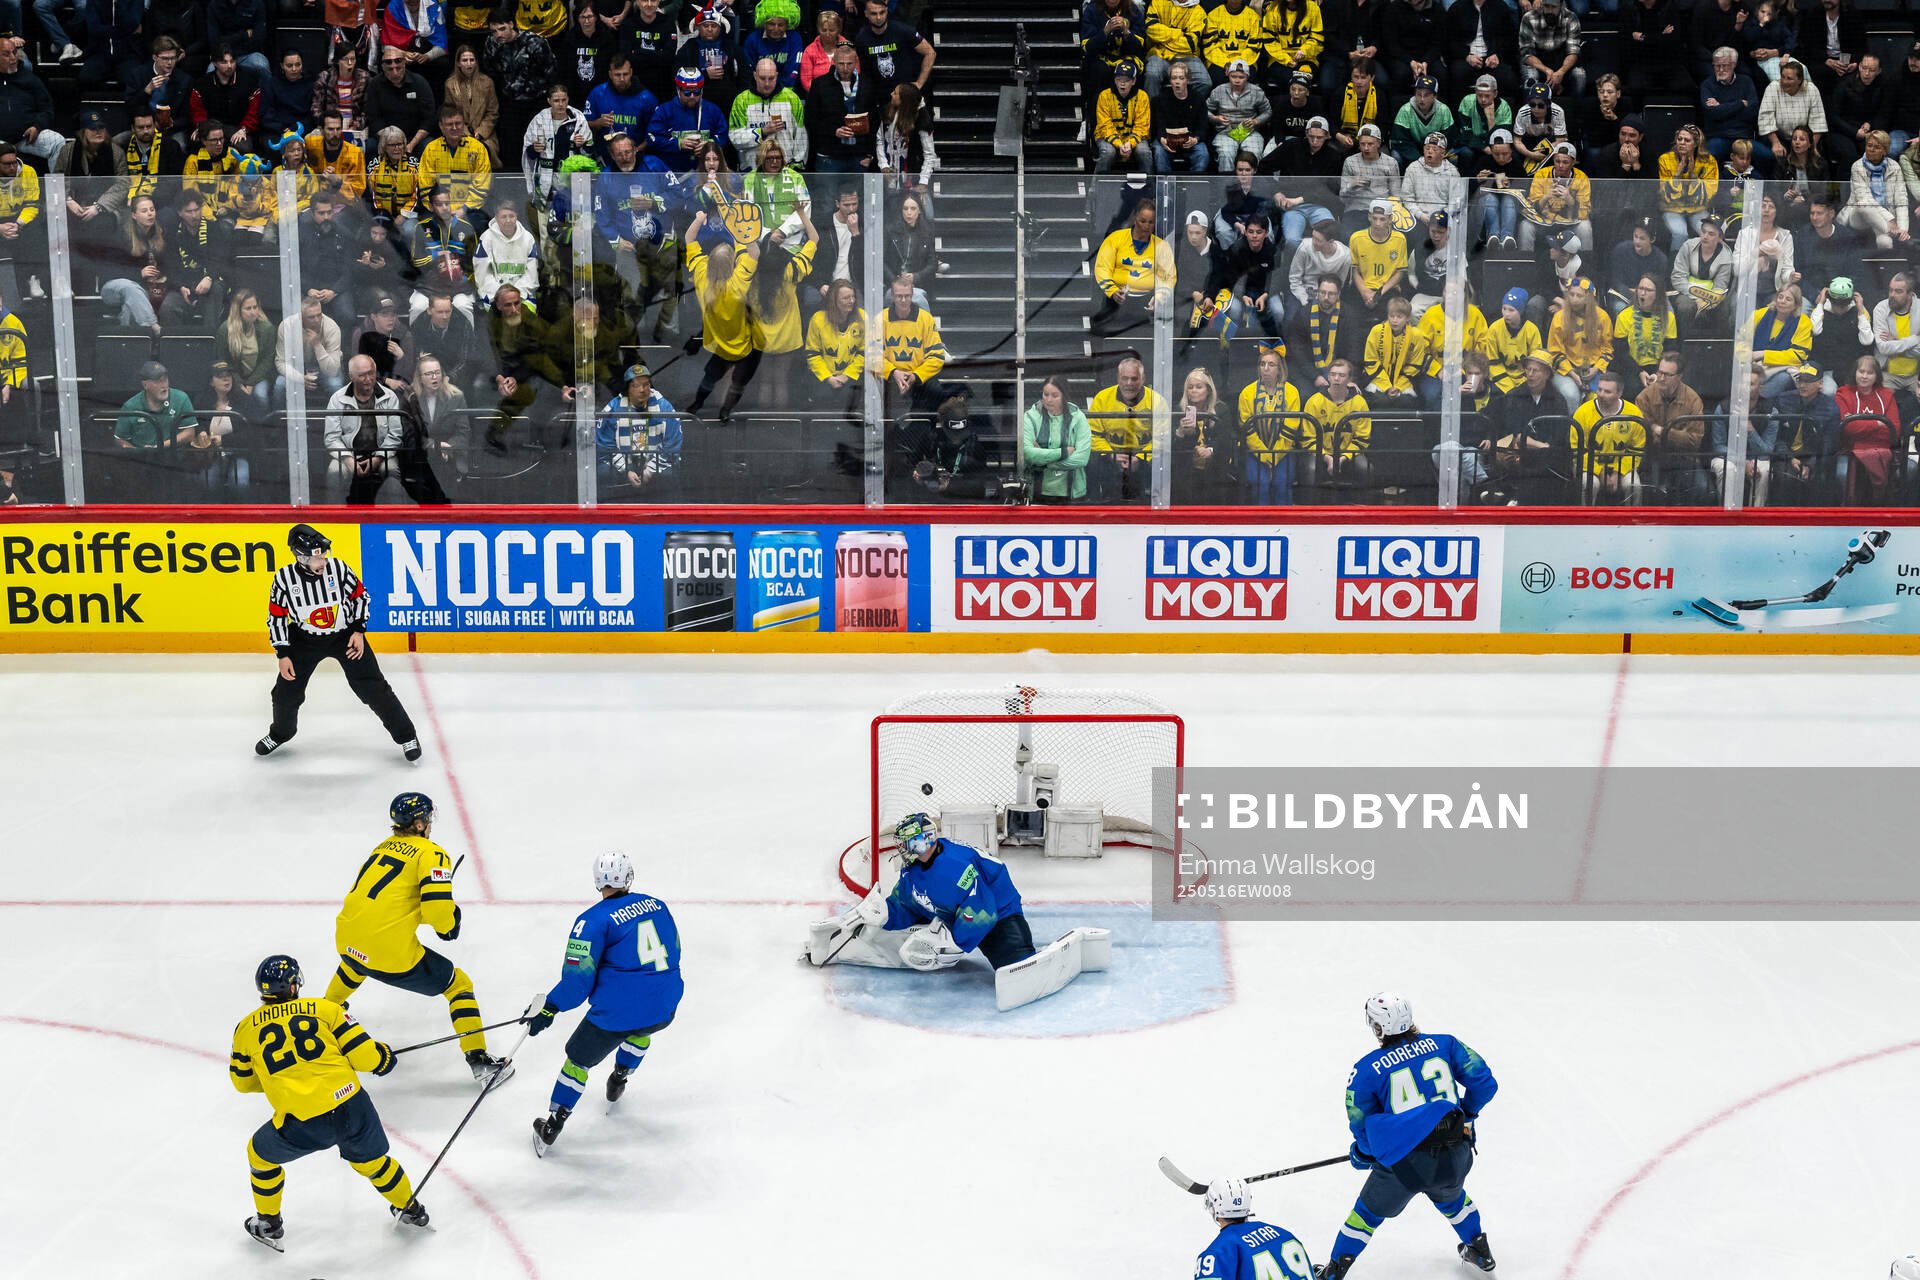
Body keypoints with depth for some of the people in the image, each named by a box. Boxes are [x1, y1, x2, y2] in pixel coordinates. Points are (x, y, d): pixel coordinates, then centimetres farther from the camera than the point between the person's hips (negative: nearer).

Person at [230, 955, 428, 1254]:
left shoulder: (246, 1029, 10)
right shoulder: (324, 1009, 6)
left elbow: (242, 1081, 26)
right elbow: (364, 1055, 2)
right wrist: (383, 1056, 24)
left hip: (302, 1126, -1)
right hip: (352, 1106, 1)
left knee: (261, 1154, 30)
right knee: (369, 1160, 29)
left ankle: (269, 1223, 43)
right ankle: (410, 1209, 47)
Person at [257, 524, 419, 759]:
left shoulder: (338, 569, -21)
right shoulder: (284, 578, -19)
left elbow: (360, 595, -4)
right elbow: (277, 617, -7)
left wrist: (359, 631, -9)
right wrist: (282, 654, -8)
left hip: (345, 634, -1)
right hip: (305, 639, 1)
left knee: (372, 688, -6)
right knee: (286, 691, 4)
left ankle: (406, 735, 7)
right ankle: (280, 734, 36)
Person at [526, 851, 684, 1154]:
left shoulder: (593, 920, -9)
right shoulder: (657, 906, 8)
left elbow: (578, 976, -12)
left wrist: (550, 1009, -1)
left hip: (617, 1012, -5)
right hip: (665, 1009, 5)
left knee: (578, 1058, 15)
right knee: (639, 1029, 39)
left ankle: (552, 1126, 20)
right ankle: (619, 1079, 51)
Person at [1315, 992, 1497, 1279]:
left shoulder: (1366, 1070, -2)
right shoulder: (1444, 1044, 4)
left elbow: (1363, 1126, 3)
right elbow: (1483, 1082, 3)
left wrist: (1362, 1154, 24)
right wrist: (1467, 1115, 22)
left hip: (1405, 1165, -3)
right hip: (1455, 1158, 3)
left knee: (1370, 1211, 24)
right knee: (1450, 1197, 38)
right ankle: (1479, 1251, 54)